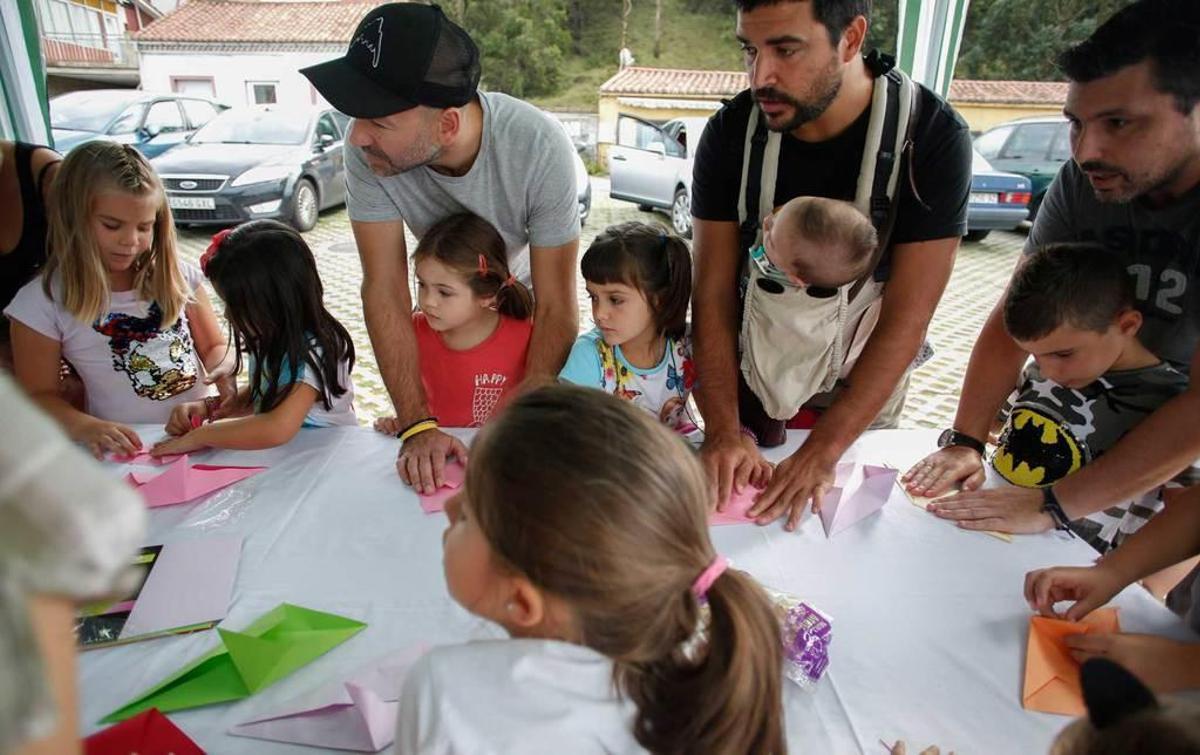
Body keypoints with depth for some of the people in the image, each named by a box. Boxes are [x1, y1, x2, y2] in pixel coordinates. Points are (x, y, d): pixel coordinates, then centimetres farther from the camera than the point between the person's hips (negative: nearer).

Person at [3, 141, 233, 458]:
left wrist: (222, 371, -8)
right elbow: (39, 395, 2)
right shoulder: (43, 302, -3)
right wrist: (87, 428, -18)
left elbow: (215, 346, 15)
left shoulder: (176, 276, 6)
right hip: (127, 452, -2)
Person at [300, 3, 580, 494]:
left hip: (528, 293, -1)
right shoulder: (366, 150, -31)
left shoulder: (540, 147, -37)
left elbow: (555, 304, -31)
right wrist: (417, 426, -31)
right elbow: (384, 286, -27)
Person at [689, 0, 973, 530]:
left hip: (864, 381, -1)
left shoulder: (932, 137, -23)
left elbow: (906, 322, -25)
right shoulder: (730, 133, -17)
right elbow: (713, 294, -18)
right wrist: (723, 430, -27)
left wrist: (822, 452, -31)